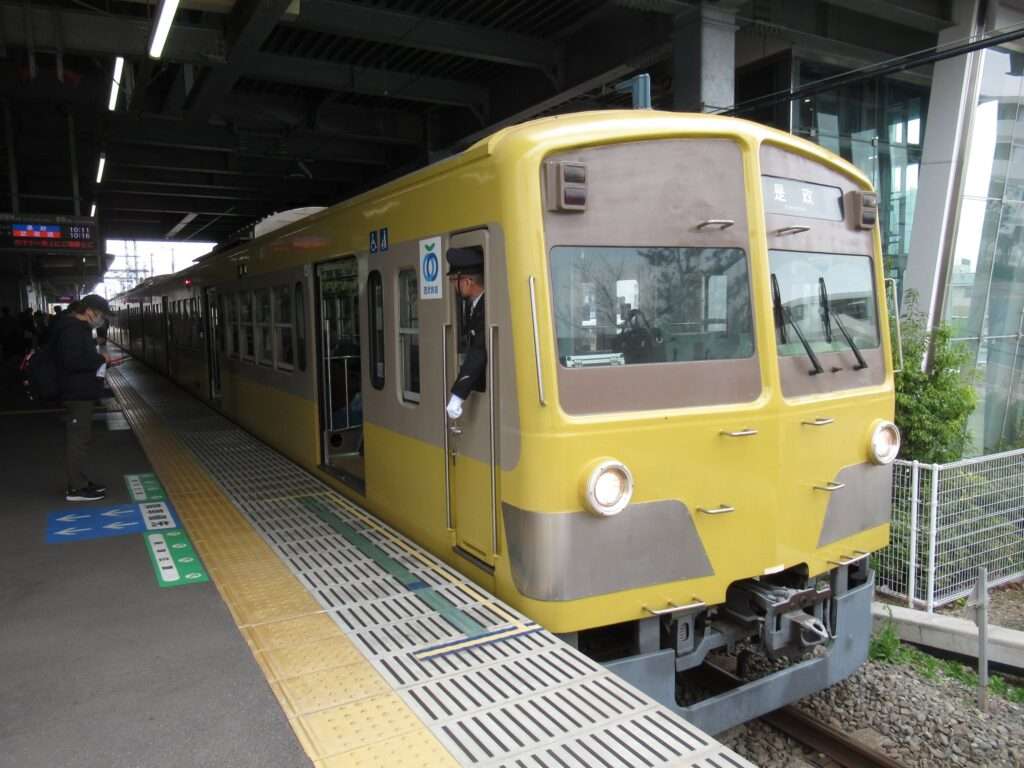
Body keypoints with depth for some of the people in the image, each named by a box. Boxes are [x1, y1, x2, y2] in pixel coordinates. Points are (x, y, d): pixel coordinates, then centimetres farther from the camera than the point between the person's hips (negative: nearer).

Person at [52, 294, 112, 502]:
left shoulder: (77, 327, 15)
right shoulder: (72, 329, -18)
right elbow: (72, 360, -29)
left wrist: (100, 360, 7)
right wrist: (100, 358, -17)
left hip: (81, 392, 11)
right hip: (77, 393, -11)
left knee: (81, 437, 16)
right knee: (78, 439, -6)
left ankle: (79, 481, 25)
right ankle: (76, 488, 0)